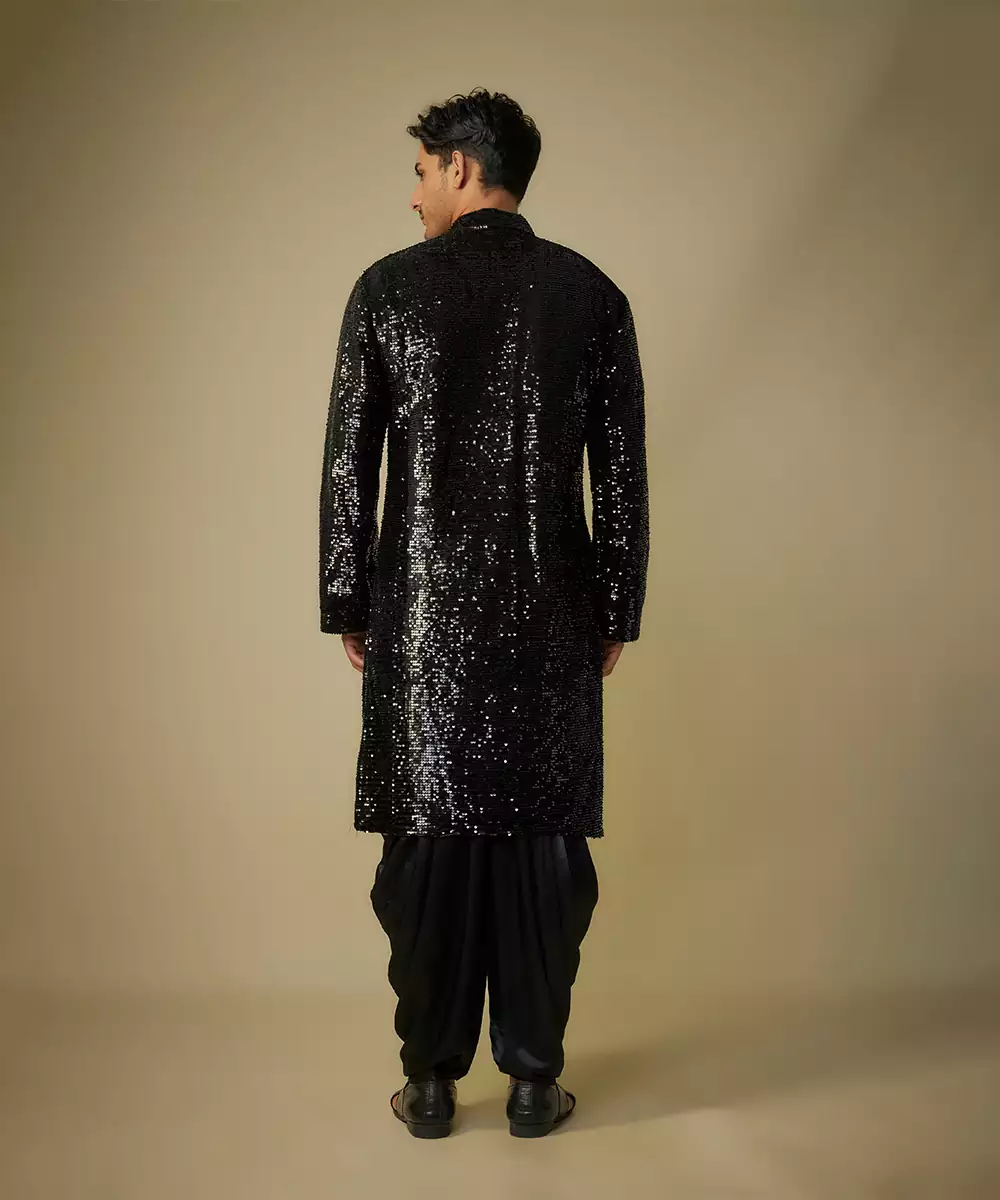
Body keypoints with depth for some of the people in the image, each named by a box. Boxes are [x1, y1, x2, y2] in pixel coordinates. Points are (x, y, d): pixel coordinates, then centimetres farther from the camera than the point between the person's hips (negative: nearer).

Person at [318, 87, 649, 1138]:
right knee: (542, 841, 8)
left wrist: (346, 606, 8)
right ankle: (533, 1079, 18)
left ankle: (431, 1082, 17)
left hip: (422, 611, 0)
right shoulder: (591, 294, 3)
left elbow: (348, 464, 0)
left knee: (429, 842, 7)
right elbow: (623, 475, 2)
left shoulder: (387, 288, 0)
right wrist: (618, 612, 9)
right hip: (552, 616, 1)